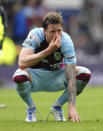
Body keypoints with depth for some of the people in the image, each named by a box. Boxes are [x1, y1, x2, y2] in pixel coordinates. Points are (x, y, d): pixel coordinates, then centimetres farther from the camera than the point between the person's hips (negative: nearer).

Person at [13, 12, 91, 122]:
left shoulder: (66, 41, -24)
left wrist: (71, 107, -40)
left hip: (56, 78, 2)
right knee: (19, 76, -36)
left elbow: (71, 76, -29)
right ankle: (31, 107, -4)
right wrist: (49, 50, -45)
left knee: (85, 74, -22)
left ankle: (57, 107, 0)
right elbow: (22, 63, -40)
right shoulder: (35, 35, -26)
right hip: (35, 77, -2)